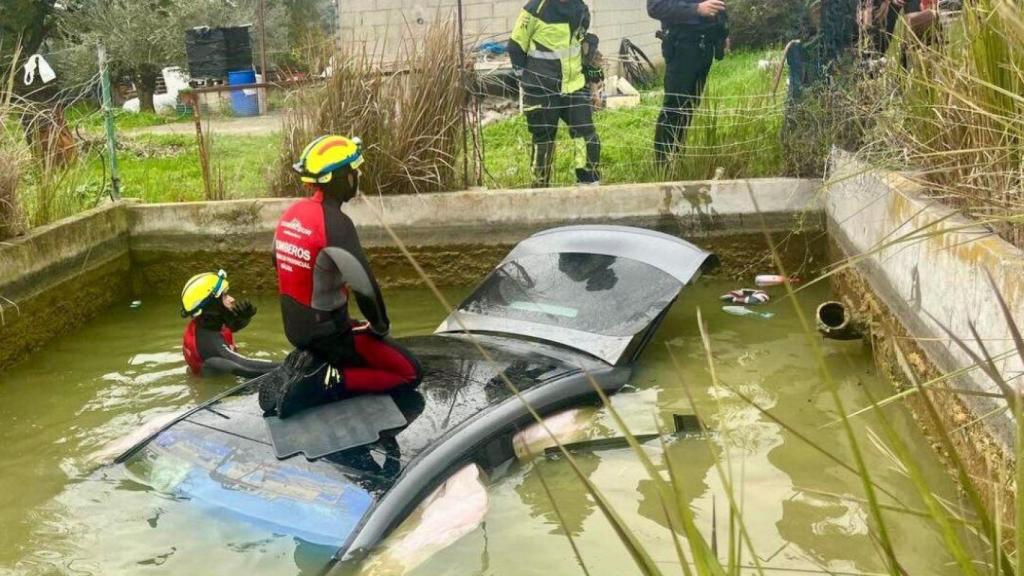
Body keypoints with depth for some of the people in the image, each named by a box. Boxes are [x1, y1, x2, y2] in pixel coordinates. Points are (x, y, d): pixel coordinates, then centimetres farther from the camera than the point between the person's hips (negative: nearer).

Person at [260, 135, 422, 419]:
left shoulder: (291, 214, 2)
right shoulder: (336, 224, -24)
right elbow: (364, 286, -25)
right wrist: (380, 325, -6)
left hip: (294, 328, 8)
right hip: (327, 332, -8)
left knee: (366, 342, 31)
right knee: (409, 373, 0)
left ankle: (307, 363, 8)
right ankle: (318, 385, -10)